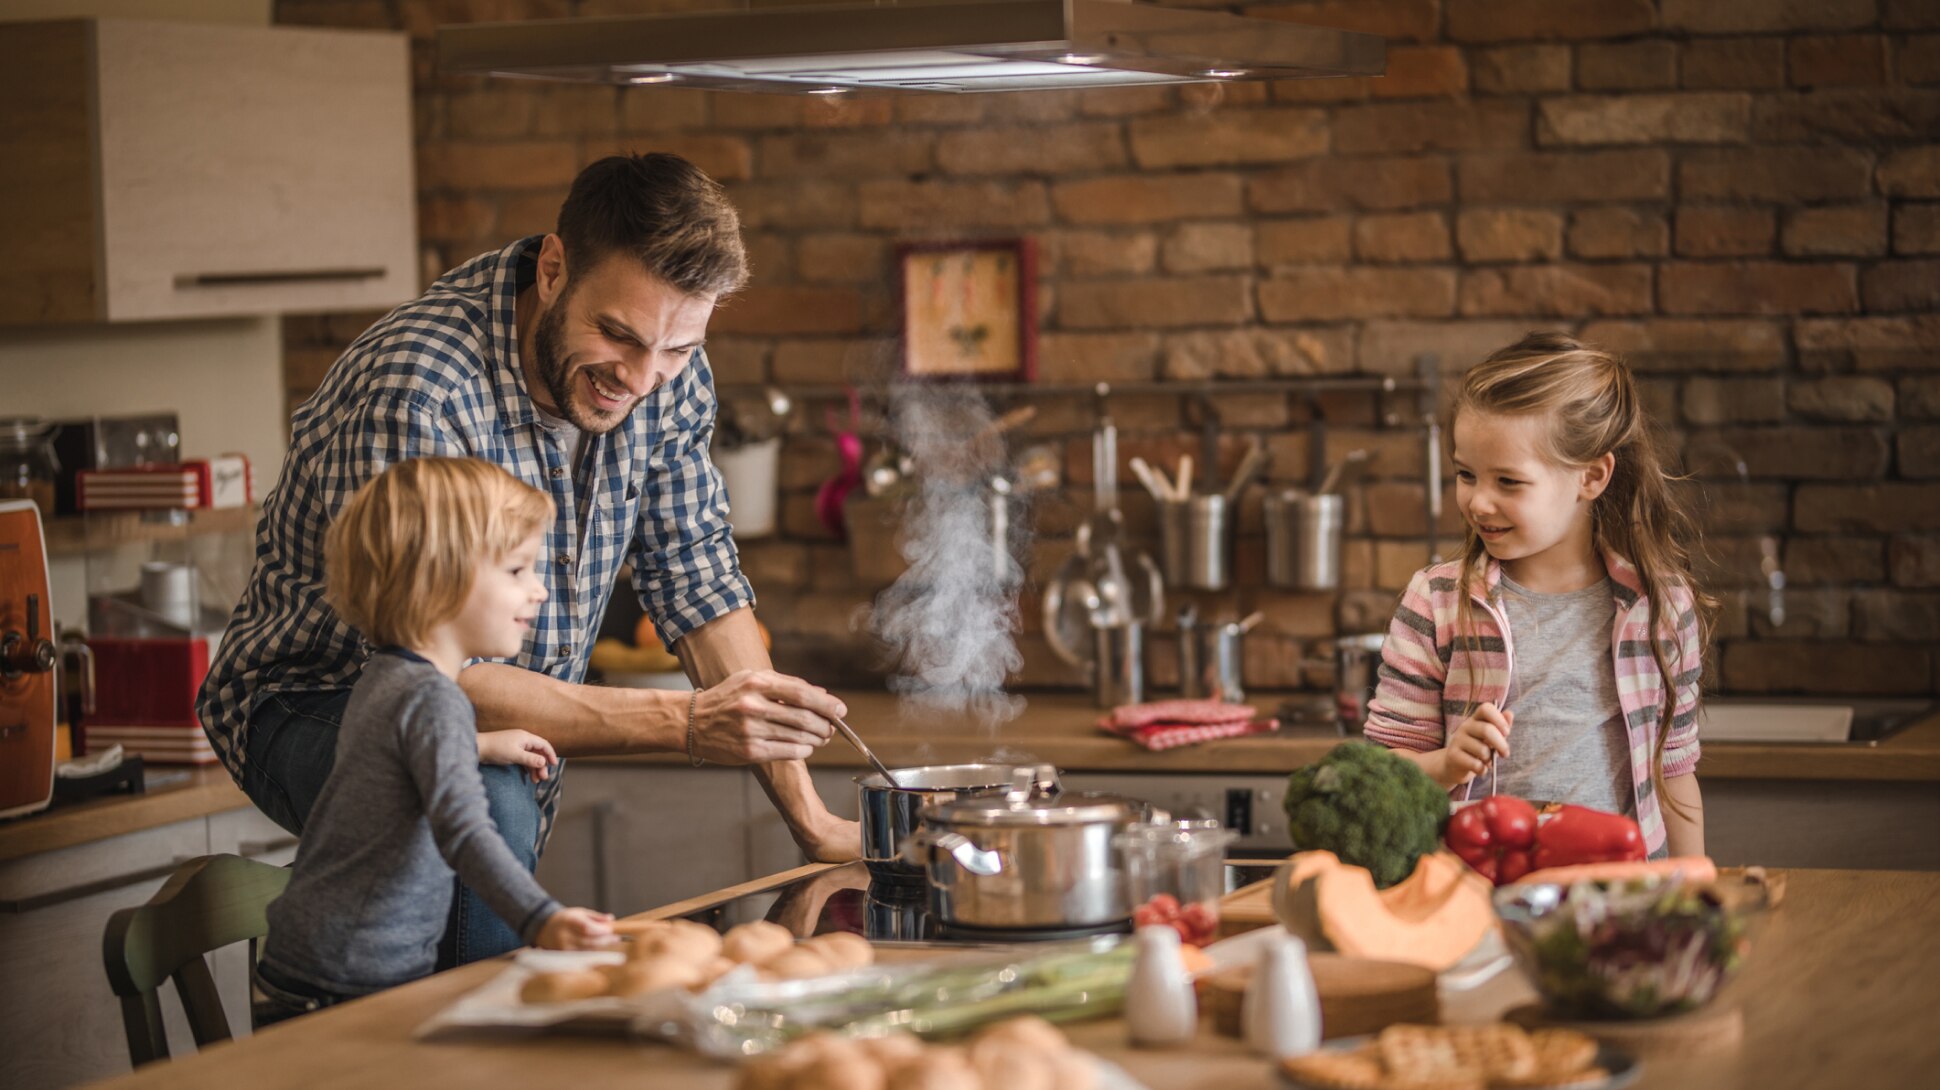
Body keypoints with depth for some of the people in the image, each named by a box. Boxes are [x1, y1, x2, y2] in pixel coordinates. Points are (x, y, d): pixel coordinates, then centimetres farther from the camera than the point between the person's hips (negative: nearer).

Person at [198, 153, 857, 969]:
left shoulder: (668, 375, -9)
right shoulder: (413, 388, -32)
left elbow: (698, 586, 0)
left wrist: (808, 816, -6)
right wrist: (683, 723, -39)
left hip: (519, 717, 7)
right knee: (479, 795, -34)